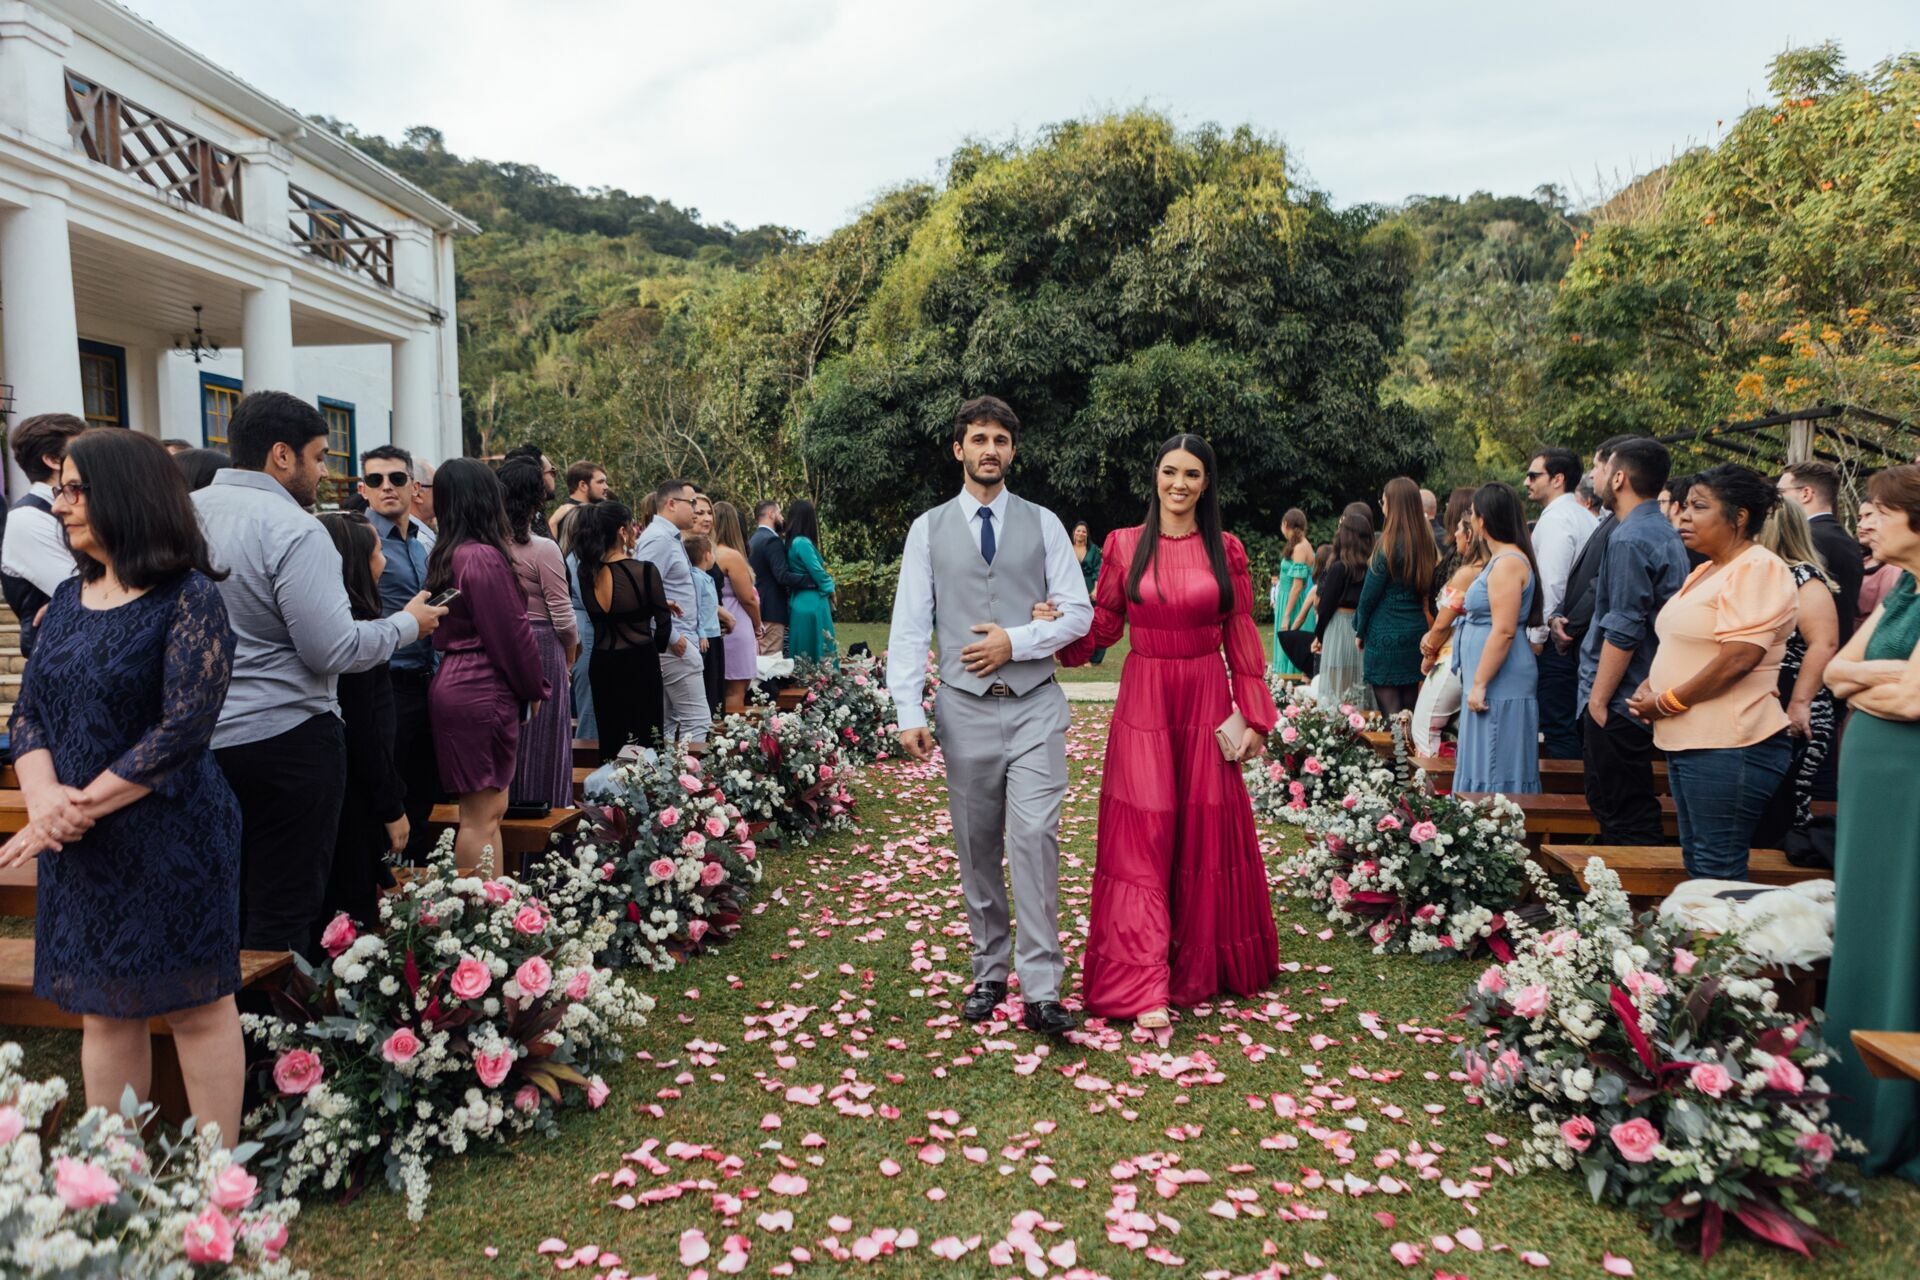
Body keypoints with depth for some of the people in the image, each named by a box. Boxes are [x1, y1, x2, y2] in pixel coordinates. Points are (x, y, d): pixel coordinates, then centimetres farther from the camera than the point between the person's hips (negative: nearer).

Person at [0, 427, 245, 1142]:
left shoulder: (187, 598, -11)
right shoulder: (69, 598, 10)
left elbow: (183, 729, -17)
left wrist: (83, 806, -17)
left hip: (171, 837, -6)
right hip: (78, 844, 7)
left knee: (196, 1003, 4)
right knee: (104, 1009, 14)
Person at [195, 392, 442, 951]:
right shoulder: (294, 530, -16)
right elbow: (334, 650, -20)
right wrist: (408, 623, -4)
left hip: (198, 736, 8)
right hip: (284, 738, -7)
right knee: (284, 911, 2)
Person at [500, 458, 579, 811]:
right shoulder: (543, 549, -14)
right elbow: (563, 618, -11)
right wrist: (570, 660, 6)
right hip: (541, 651, -5)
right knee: (542, 741, 5)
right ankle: (543, 805, 12)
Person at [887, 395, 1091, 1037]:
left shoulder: (1043, 523, 7)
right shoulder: (929, 528, 6)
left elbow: (1078, 613, 4)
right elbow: (909, 627, 2)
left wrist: (1017, 641, -11)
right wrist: (908, 712, -6)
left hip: (1035, 705, -1)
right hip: (965, 710, 1)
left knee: (1034, 838, -10)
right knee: (977, 849, 9)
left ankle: (1040, 989, -4)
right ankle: (989, 972, 24)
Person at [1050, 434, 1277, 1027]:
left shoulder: (1226, 551, 4)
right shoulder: (1124, 544, 3)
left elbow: (1242, 641, 5)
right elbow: (1102, 625, 5)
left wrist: (1255, 718, 2)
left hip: (1206, 703, 1)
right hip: (1143, 704, -1)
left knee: (1206, 835, 9)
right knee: (1142, 839, -3)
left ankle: (1203, 966, 28)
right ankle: (1142, 986, -1)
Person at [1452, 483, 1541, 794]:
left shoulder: (1507, 562, -15)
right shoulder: (1501, 559, 17)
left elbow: (1504, 631, -22)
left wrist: (1479, 684, -21)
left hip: (1500, 685, -10)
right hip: (1495, 685, 10)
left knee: (1494, 768, -6)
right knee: (1484, 766, 13)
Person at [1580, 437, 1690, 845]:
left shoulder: (1629, 540, -17)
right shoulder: (1667, 534, 14)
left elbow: (1623, 632, -22)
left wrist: (1598, 701, -17)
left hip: (1619, 703, -10)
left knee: (1625, 819, -3)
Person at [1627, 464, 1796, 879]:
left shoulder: (1757, 569, -13)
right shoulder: (1707, 571, 17)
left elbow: (1738, 659, -22)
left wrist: (1667, 703, -14)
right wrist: (1649, 688, 4)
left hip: (1727, 747, -10)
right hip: (1688, 741, 10)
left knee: (1718, 874, -4)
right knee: (1696, 864, 15)